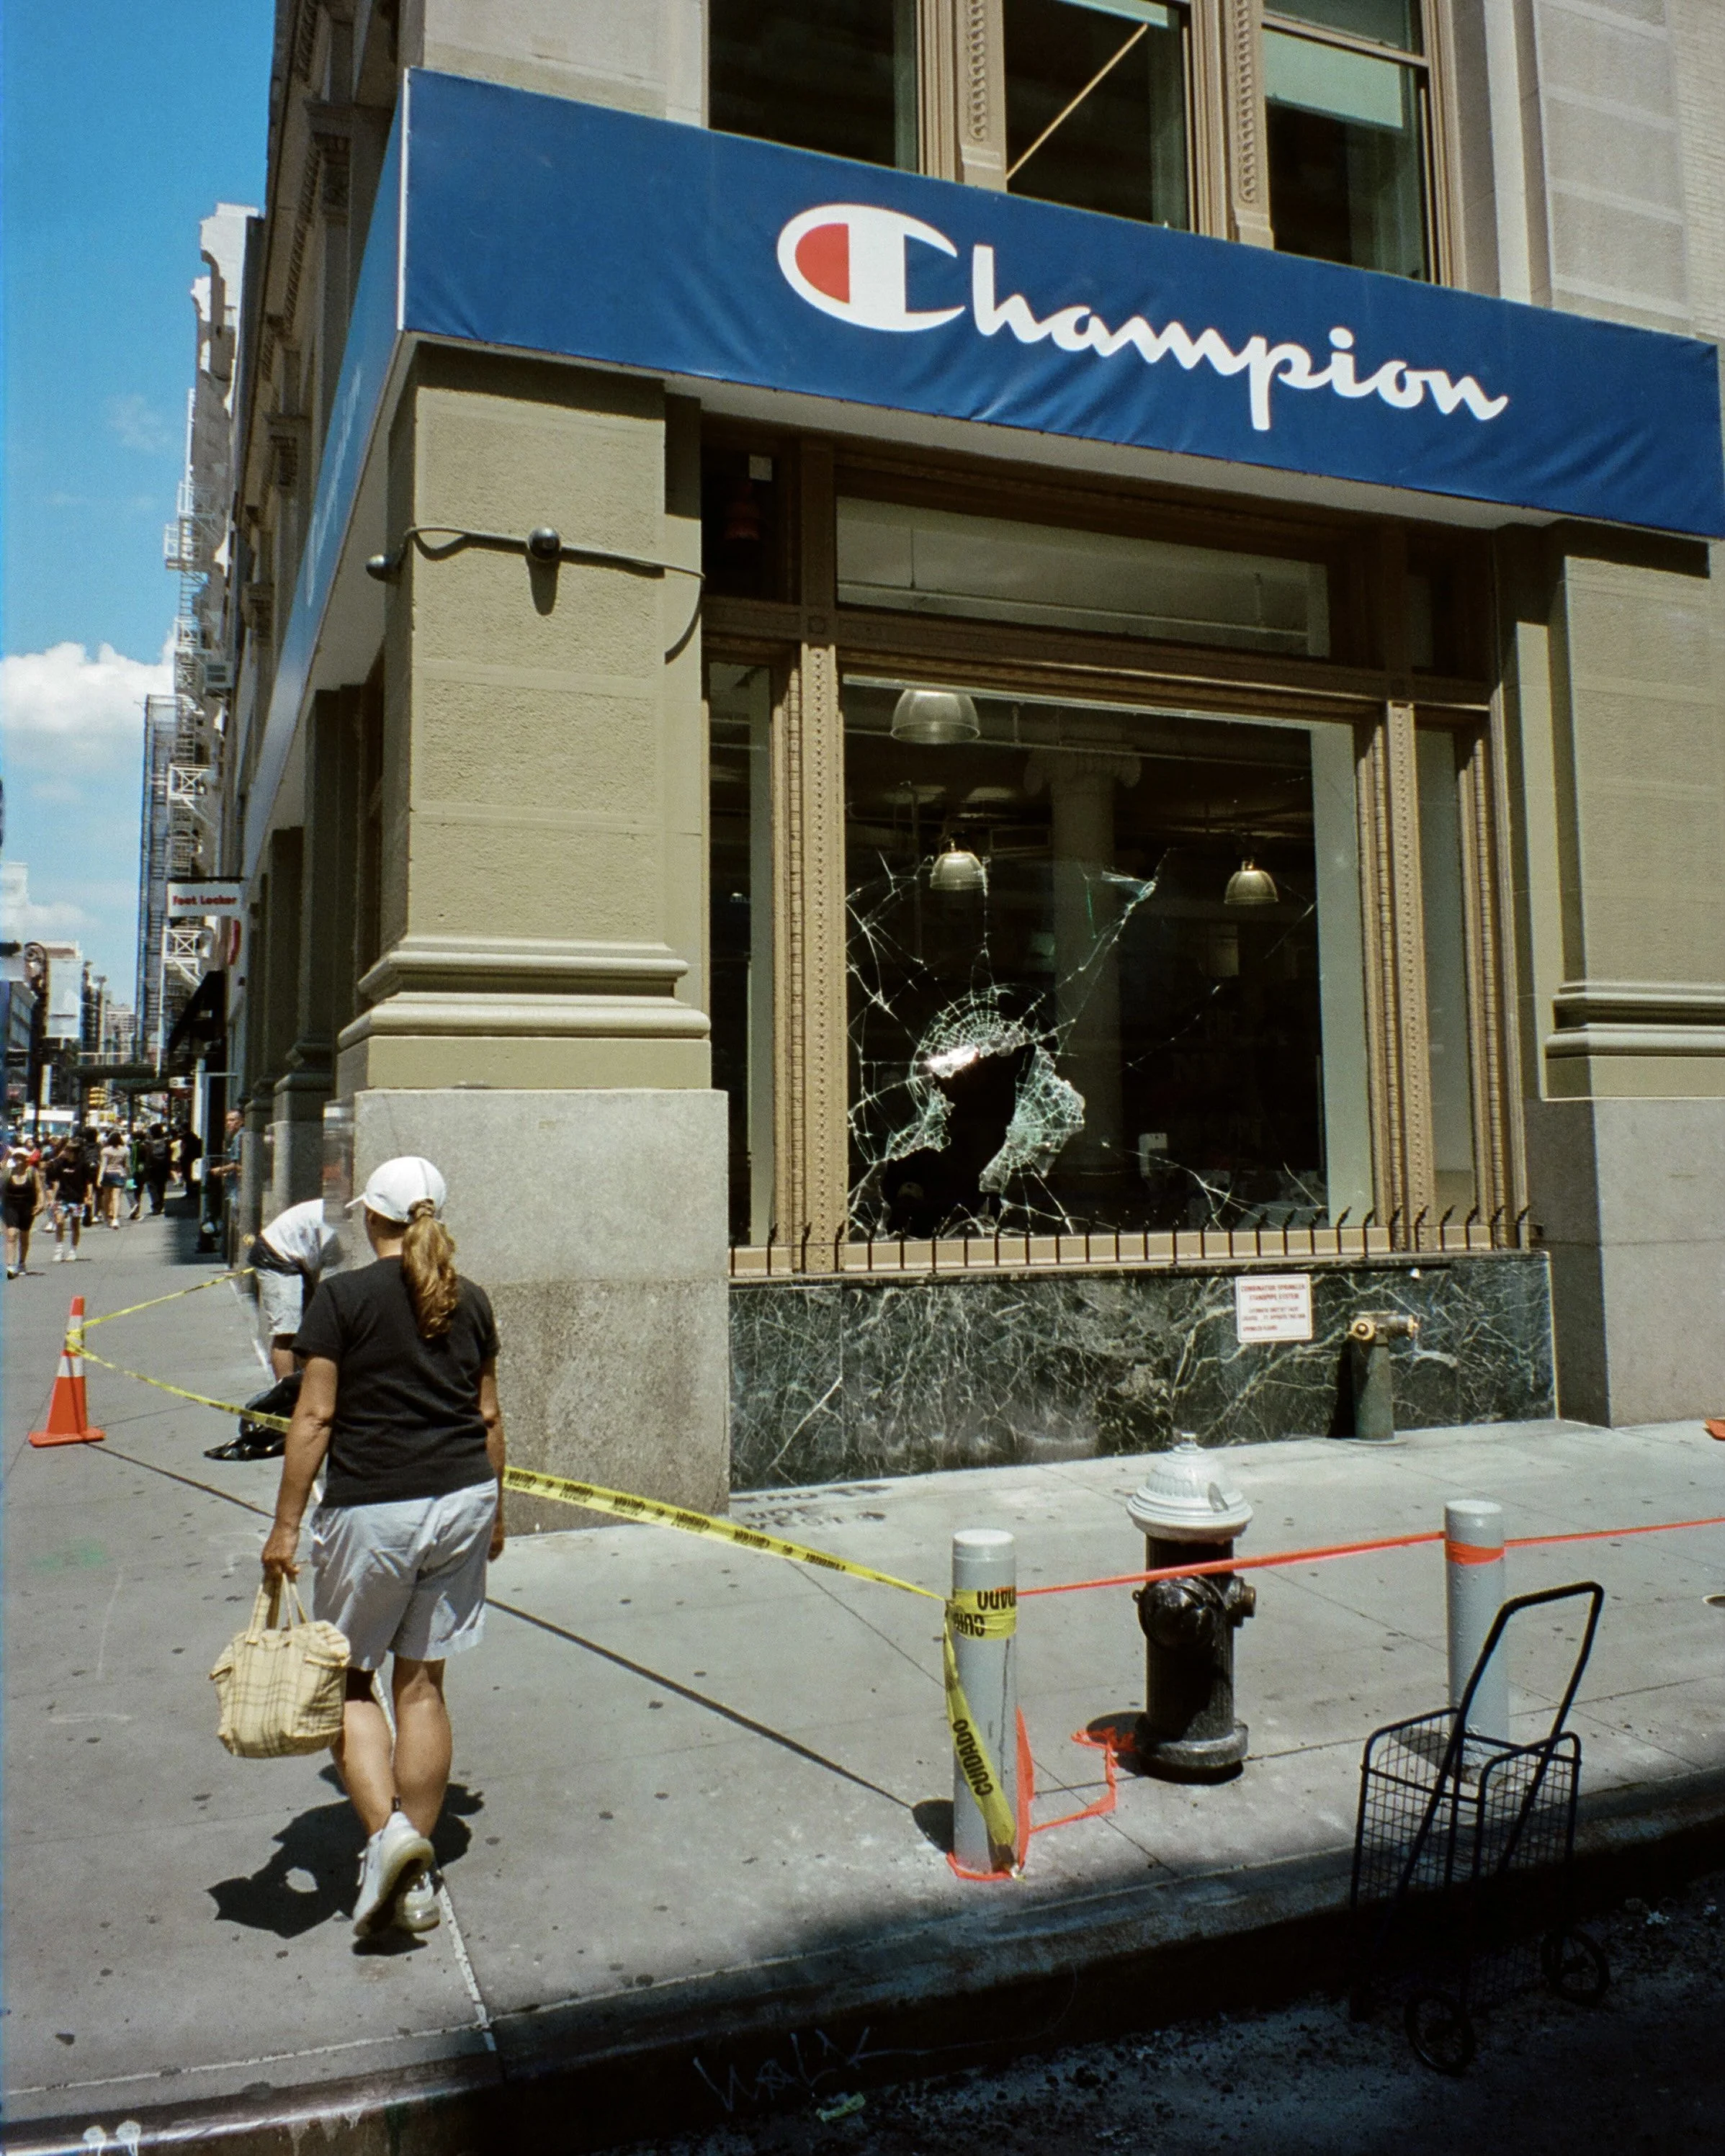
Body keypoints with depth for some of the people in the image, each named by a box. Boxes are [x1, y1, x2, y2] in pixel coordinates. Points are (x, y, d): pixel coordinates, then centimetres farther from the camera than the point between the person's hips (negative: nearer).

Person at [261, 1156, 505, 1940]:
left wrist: (285, 1525, -1)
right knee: (422, 1682, 12)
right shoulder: (471, 1302, 6)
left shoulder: (343, 1296, -6)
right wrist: (494, 1510, 21)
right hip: (462, 1500, 4)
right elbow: (489, 1416, 11)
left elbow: (314, 1418, -8)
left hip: (372, 1506, -4)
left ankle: (386, 1829, -4)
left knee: (349, 1676, 14)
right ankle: (416, 1881, 19)